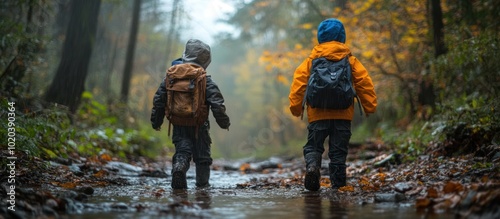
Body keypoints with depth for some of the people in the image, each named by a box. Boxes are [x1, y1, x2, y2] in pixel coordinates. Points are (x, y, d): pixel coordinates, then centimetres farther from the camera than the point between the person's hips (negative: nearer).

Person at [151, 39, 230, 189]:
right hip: (198, 126, -2)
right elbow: (217, 104, -14)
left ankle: (178, 168, -30)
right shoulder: (206, 82, -10)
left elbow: (159, 99, 4)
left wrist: (156, 121, 14)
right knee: (202, 155, 14)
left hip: (178, 124, 2)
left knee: (182, 150, 2)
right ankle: (202, 184, 24)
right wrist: (224, 122, 0)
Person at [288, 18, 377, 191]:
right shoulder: (351, 60, 7)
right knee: (338, 151, 8)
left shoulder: (311, 60, 5)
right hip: (343, 114, 1)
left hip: (318, 114, 0)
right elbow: (365, 84, 3)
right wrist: (370, 107, 8)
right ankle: (338, 185, 6)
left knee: (313, 146, 8)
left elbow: (298, 83, -1)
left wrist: (295, 106, 2)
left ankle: (312, 166, -21)